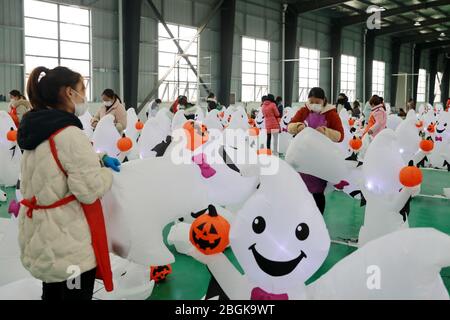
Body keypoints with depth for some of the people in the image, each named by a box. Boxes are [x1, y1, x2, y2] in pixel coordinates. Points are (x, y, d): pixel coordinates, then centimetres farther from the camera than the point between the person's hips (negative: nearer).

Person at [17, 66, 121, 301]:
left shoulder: (35, 131, 5)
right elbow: (90, 189, -25)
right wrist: (107, 171, -5)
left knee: (52, 293, 26)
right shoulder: (70, 134, -23)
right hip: (69, 241, -9)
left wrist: (97, 160, 9)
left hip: (42, 237, 9)